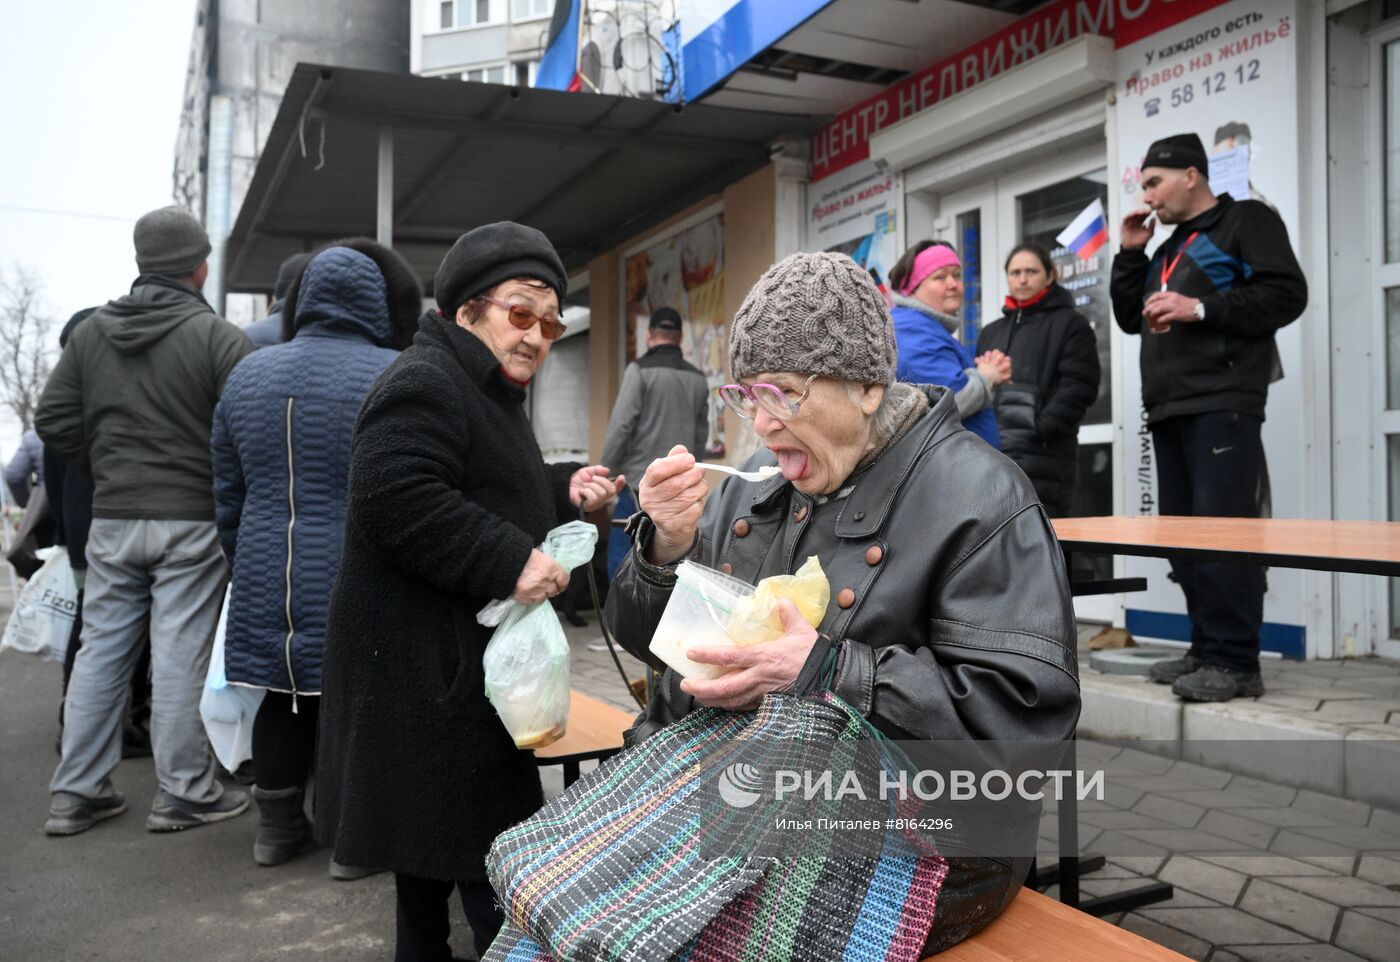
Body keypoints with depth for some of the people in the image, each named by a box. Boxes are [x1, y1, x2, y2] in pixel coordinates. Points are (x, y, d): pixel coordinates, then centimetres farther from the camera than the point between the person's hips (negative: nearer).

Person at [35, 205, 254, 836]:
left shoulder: (90, 333, 8)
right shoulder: (217, 336, -9)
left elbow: (54, 422, 7)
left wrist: (107, 464, 17)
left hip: (111, 519, 5)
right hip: (191, 521, -5)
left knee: (100, 653, 13)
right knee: (179, 656, 1)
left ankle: (75, 793, 20)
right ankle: (184, 793, 10)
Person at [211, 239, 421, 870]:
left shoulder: (247, 374, 8)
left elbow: (228, 496, 14)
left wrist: (246, 568, 24)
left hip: (267, 586, 6)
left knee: (285, 699, 17)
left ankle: (277, 829, 29)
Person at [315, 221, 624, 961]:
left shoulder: (486, 394, 19)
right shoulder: (425, 382, -16)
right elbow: (396, 501, -29)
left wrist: (564, 492, 13)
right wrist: (511, 563, -28)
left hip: (453, 665, 11)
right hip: (424, 669, -11)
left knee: (433, 837, 21)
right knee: (488, 858, -6)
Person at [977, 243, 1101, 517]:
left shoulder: (1070, 324, 6)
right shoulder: (991, 332, 24)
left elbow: (1079, 386, -6)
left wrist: (1041, 430, -17)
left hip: (1043, 457, -6)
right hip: (991, 455, 6)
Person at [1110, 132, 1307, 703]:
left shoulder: (1245, 221, 3)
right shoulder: (1169, 248, 27)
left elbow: (1286, 293, -9)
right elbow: (1129, 318, 25)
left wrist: (1200, 309, -16)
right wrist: (1130, 254, 16)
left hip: (1222, 405, -9)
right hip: (1169, 410, 9)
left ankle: (1235, 661, -11)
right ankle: (1207, 649, 11)